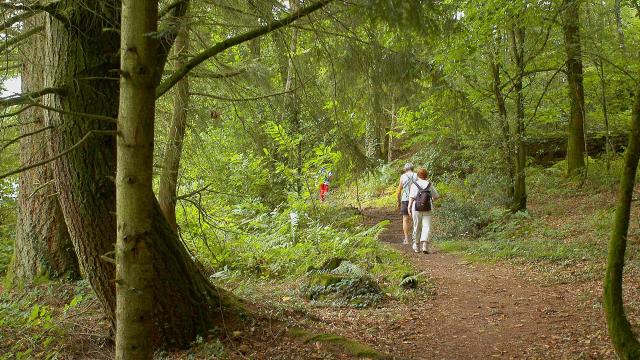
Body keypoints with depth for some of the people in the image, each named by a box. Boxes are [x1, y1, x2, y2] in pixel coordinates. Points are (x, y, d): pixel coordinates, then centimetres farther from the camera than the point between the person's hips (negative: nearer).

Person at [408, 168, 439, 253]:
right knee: (426, 227, -2)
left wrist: (409, 207, -11)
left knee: (417, 228, 12)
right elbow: (436, 196, 12)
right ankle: (425, 244, -23)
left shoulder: (414, 184, 0)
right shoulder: (429, 184, 5)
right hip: (427, 208, 0)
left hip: (416, 208, 0)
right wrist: (432, 199, 32)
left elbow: (412, 196, -11)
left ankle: (416, 247, 22)